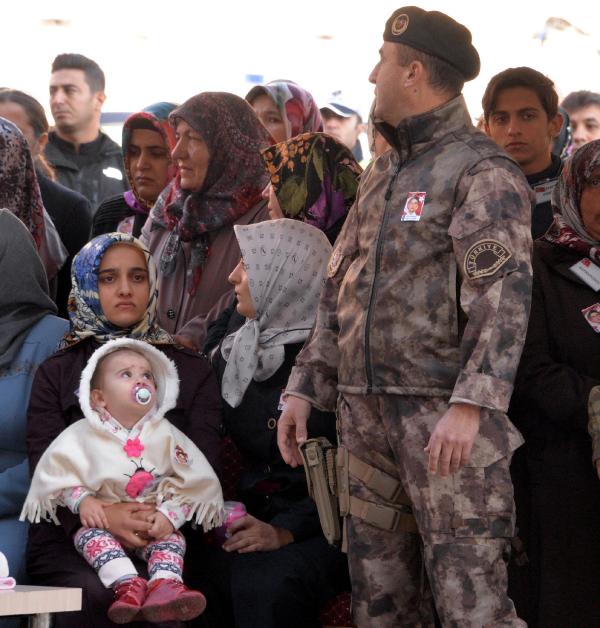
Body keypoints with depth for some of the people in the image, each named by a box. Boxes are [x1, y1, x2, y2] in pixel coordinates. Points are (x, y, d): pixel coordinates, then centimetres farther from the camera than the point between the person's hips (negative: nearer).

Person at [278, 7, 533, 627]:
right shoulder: (380, 173, 19)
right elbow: (337, 290, 21)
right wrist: (304, 387, 14)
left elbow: (503, 296, -18)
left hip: (444, 414, -8)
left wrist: (469, 406, -28)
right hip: (366, 410, 8)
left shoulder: (483, 171, -7)